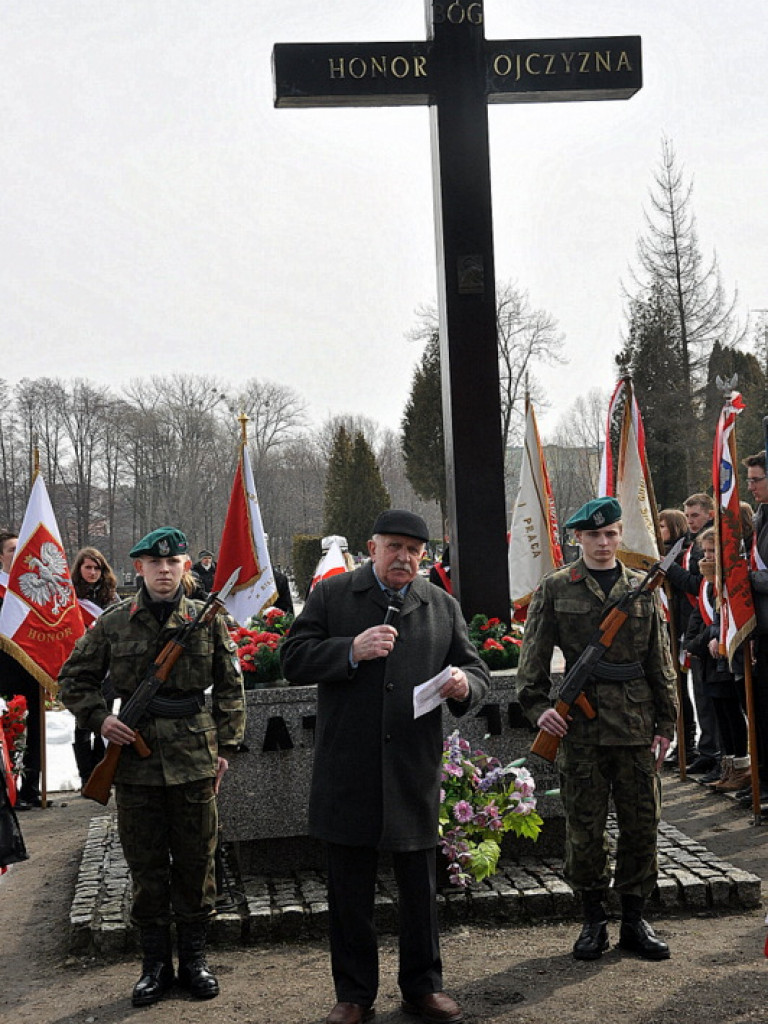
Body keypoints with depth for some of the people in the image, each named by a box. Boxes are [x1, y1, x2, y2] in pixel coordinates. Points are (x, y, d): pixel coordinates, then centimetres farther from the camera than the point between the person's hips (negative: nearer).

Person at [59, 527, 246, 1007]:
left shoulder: (208, 620, 1)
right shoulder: (114, 623, 0)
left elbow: (231, 688, 7)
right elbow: (75, 678, 9)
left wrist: (225, 746, 3)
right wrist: (99, 717, -6)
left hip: (194, 759, 0)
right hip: (134, 757, 0)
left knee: (196, 860, 8)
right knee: (146, 864, 8)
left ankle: (194, 956, 23)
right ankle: (156, 962, 21)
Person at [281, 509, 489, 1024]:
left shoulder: (443, 606, 10)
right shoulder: (330, 595, 3)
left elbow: (477, 671, 11)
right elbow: (294, 660, -3)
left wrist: (464, 685, -13)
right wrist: (351, 651, -18)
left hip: (416, 769, 2)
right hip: (347, 771, -1)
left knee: (420, 885, 11)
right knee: (350, 890, 8)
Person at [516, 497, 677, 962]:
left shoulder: (644, 589, 9)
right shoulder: (555, 589, 2)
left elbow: (661, 664, 11)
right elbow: (533, 658, 2)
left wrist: (666, 724, 7)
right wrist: (538, 706, -10)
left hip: (637, 730, 2)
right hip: (579, 727, -2)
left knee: (642, 823, 7)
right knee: (585, 827, 4)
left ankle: (635, 919, 21)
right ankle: (594, 919, 19)